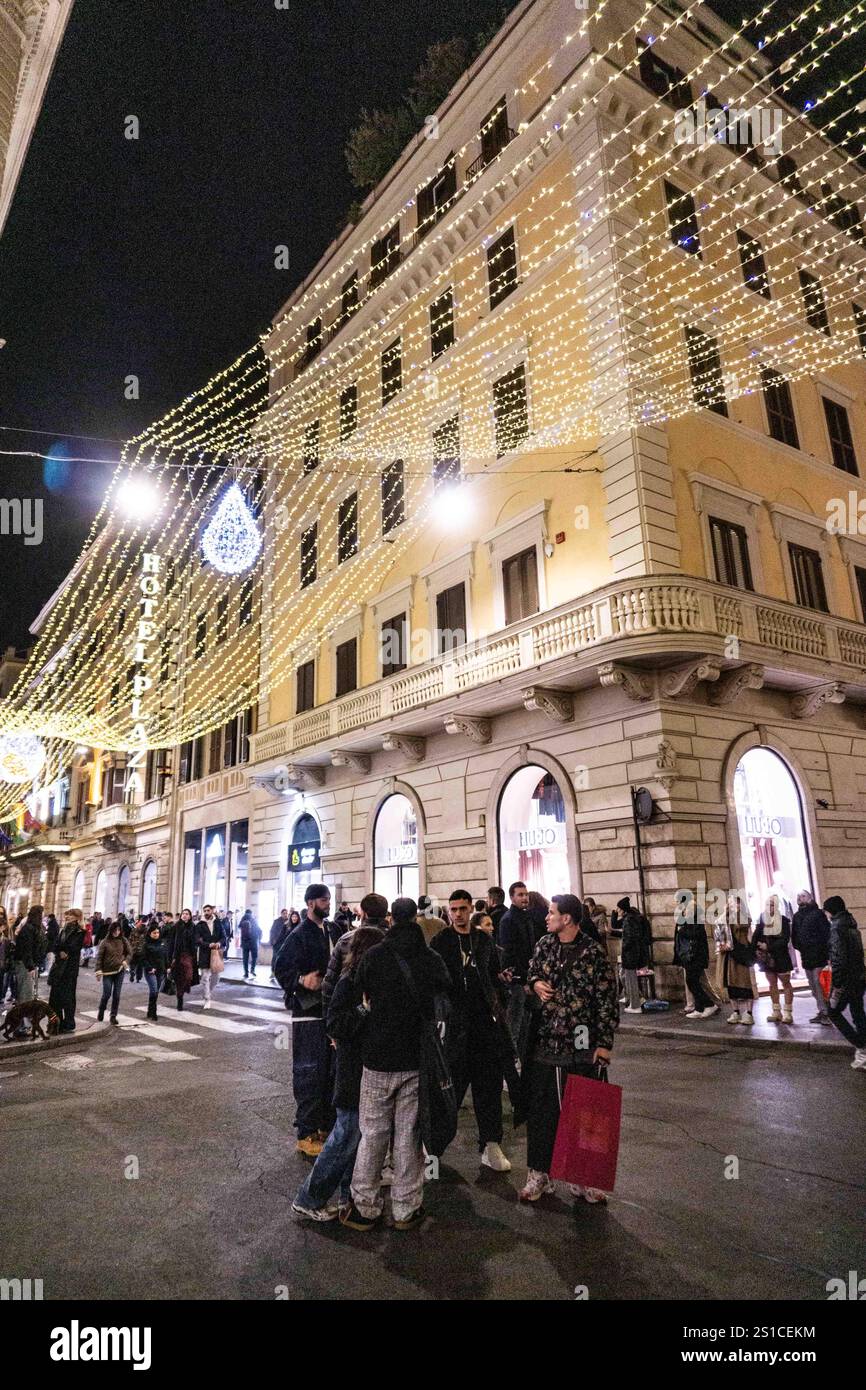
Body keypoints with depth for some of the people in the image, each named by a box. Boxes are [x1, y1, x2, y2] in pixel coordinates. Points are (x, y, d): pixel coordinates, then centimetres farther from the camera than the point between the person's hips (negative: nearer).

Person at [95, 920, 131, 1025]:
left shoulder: (123, 941, 1)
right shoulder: (105, 942, -6)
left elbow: (129, 952, 10)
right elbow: (99, 956, -5)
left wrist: (125, 961, -7)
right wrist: (98, 970, -11)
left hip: (120, 971, 2)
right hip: (107, 972, -2)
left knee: (116, 994, 4)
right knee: (107, 994, -1)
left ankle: (113, 1016, 15)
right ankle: (101, 1011, 27)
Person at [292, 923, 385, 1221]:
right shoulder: (349, 982, -17)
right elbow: (335, 1026, -21)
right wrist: (364, 1009, -29)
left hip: (371, 1068, 8)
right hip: (354, 1071, -7)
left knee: (361, 1133, 16)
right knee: (347, 1134, 0)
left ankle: (349, 1194, 31)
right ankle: (309, 1199, 14)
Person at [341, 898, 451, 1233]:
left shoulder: (373, 956, -8)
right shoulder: (434, 959, -5)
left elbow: (363, 1001, 0)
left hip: (379, 1057, -1)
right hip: (418, 1059, 1)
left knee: (372, 1133, 12)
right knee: (409, 1135, 11)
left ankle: (365, 1208, 20)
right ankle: (406, 1210, 20)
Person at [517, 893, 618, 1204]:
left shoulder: (594, 953, -10)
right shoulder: (544, 945, 4)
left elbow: (607, 1002, -7)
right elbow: (532, 969, 20)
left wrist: (604, 1043, -9)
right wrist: (535, 981, -3)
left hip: (580, 1048, -3)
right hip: (543, 1044, 4)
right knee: (540, 1111, 10)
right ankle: (539, 1175, 25)